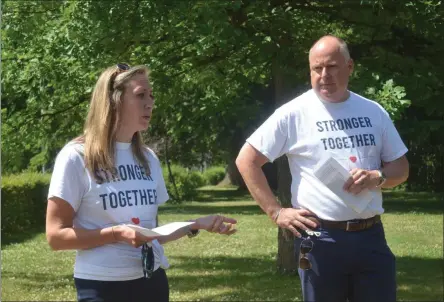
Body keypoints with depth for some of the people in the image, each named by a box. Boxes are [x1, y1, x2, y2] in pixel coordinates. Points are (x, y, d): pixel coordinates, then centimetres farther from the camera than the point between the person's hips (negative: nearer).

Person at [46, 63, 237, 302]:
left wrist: (198, 225, 1)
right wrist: (117, 234, -21)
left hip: (152, 281, 6)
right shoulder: (76, 157, -9)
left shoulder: (148, 158, 9)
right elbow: (56, 236, -11)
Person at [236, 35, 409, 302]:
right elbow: (247, 160, -3)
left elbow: (401, 167, 12)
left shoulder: (374, 112, 7)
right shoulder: (294, 113, -4)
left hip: (371, 236, 3)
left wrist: (377, 177, -10)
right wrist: (276, 212, -8)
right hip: (320, 238, -3)